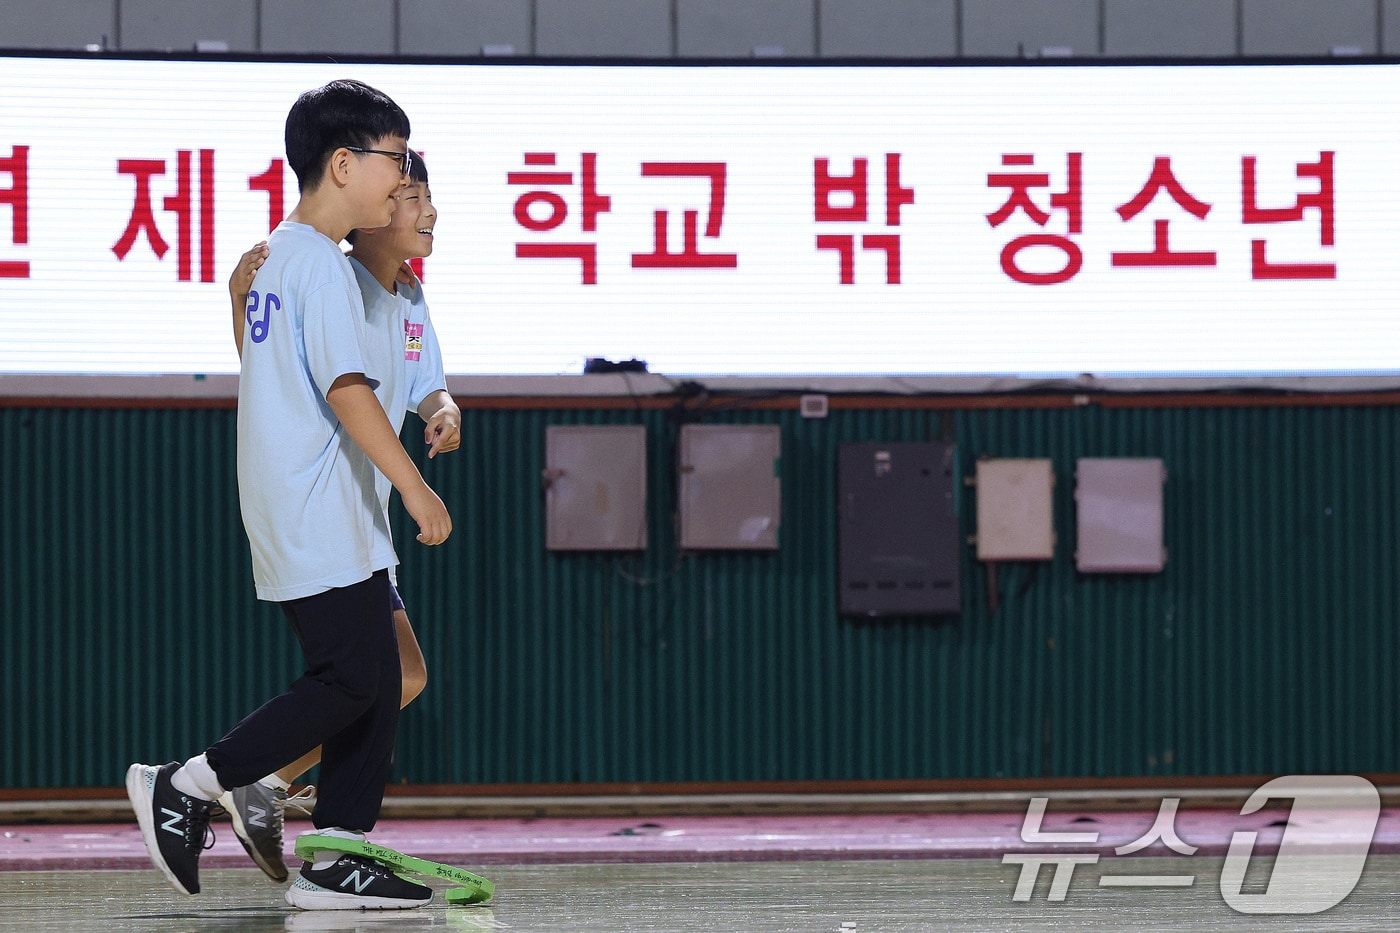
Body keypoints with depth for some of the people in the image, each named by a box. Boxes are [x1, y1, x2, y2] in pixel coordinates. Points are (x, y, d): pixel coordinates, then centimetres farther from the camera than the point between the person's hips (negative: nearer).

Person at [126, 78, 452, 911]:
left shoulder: (279, 255, 18)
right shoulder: (322, 264, -14)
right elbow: (348, 390, -21)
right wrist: (416, 489, -19)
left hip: (298, 521, 10)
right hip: (322, 523, -10)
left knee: (376, 685, 7)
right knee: (349, 685, -8)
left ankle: (338, 857, 5)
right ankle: (186, 787, -3)